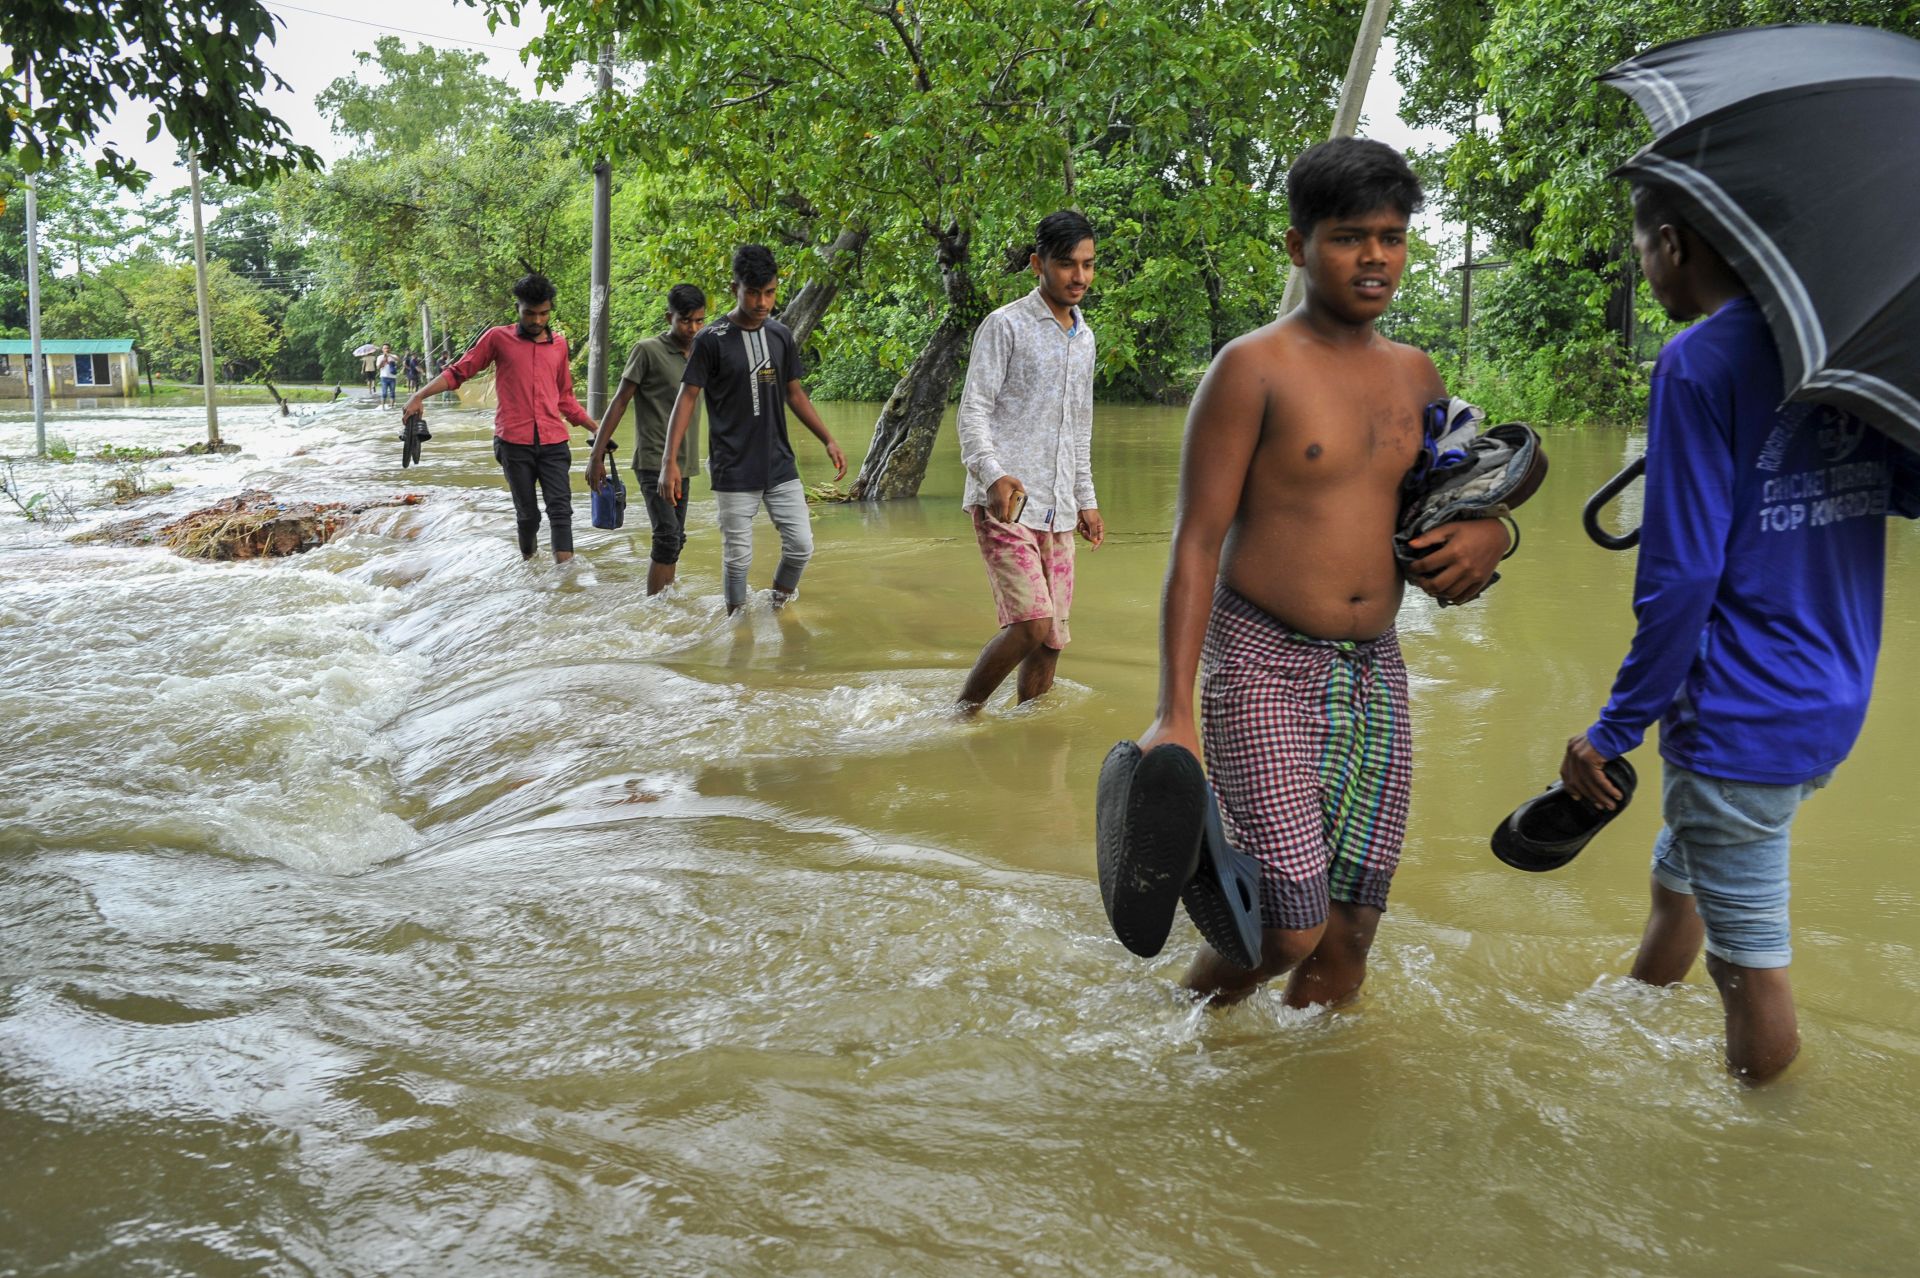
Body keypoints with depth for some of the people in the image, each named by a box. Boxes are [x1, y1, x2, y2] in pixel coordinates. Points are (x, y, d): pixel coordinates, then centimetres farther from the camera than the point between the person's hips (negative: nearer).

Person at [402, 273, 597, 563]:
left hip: (553, 443, 2)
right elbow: (458, 371, 5)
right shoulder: (498, 337, 4)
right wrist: (420, 395, -6)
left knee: (560, 509, -9)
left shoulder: (559, 344, 13)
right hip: (514, 442, -2)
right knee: (527, 514, 5)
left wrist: (597, 428, 20)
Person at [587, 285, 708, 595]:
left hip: (682, 463, 7)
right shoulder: (648, 350, -8)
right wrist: (597, 455, -11)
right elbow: (619, 402, -7)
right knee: (668, 537, -15)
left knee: (674, 540, 10)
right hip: (654, 461, -7)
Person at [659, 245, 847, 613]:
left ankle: (780, 597, 29)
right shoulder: (712, 340, -8)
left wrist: (829, 440, 9)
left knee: (801, 546, 1)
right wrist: (670, 460, -15)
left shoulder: (781, 336, 6)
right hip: (733, 471, -4)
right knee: (738, 558, 2)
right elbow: (687, 397, -7)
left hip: (780, 466, 4)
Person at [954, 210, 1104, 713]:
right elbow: (973, 409, -10)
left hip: (1058, 511, 7)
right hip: (1005, 504, -7)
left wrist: (1086, 498, 23)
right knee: (1031, 624, -18)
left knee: (1051, 640, 5)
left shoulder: (1084, 337, 18)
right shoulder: (1005, 325, -4)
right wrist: (993, 474, -27)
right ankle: (963, 715, 0)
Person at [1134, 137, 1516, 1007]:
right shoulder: (1254, 368, -6)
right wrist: (1174, 712, -17)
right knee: (1288, 930, -10)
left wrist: (1489, 532, 0)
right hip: (1264, 668, -6)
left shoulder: (1415, 376, 12)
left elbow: (1445, 499, 27)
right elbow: (1197, 541, -10)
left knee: (1349, 934, 7)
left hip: (1376, 674, 6)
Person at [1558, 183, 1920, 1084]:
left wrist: (1616, 730, -12)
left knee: (1749, 959, 7)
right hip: (1835, 698, 9)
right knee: (1678, 878, 29)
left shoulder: (1698, 363, -18)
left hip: (1742, 720, -9)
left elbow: (1681, 576, -21)